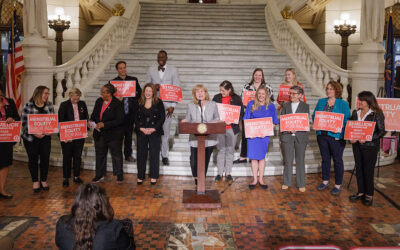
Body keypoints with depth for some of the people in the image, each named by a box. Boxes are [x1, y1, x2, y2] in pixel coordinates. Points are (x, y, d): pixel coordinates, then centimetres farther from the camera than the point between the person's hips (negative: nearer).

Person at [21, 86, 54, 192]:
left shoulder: (49, 105, 2)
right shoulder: (28, 106, -9)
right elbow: (24, 122, -9)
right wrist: (35, 133, -18)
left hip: (45, 137, 3)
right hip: (31, 138, -3)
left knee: (45, 159, 5)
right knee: (33, 159, 7)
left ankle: (44, 181, 21)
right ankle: (35, 182, 21)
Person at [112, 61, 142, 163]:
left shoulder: (133, 80, 8)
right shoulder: (113, 82, 2)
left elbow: (140, 92, 9)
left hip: (131, 111, 2)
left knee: (129, 133, 11)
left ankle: (128, 154, 23)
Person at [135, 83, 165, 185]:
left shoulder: (158, 103, 1)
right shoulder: (139, 103, 7)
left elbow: (162, 118, -3)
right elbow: (135, 118, 5)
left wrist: (153, 129, -11)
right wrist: (141, 128, -9)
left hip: (155, 132, -2)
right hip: (141, 132, 2)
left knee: (154, 154, 1)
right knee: (141, 154, 5)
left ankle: (154, 176, 13)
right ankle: (140, 176, 15)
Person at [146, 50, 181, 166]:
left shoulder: (173, 70, 3)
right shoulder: (151, 70, 10)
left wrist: (173, 106, -7)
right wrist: (153, 87, -9)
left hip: (167, 104, -2)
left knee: (165, 130, 0)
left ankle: (165, 155, 11)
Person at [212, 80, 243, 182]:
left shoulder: (237, 99, -1)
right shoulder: (216, 97, 4)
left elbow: (241, 113, -1)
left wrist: (232, 121, -16)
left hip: (232, 128, -1)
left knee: (230, 150, 7)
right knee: (221, 150, 4)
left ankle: (228, 172, 17)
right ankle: (220, 173, 13)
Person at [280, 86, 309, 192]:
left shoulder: (305, 106, 5)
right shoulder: (285, 105, 11)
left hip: (300, 136, -1)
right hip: (287, 136, 2)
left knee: (300, 160, 4)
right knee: (287, 160, 7)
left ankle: (301, 184, 14)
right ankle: (286, 182, 18)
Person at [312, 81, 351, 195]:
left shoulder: (343, 103, -3)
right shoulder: (321, 102, 11)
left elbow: (347, 120, -6)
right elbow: (314, 115, 14)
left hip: (336, 136, -4)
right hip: (322, 135, 4)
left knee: (337, 160, 3)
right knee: (325, 159, 14)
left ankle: (338, 185, 13)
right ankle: (325, 181, 27)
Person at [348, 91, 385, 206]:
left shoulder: (377, 114, -9)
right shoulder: (355, 113, 8)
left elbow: (381, 132, -11)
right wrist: (351, 138, -6)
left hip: (370, 146, -5)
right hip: (357, 145, 5)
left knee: (368, 170, 2)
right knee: (359, 169, 11)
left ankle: (369, 195, 16)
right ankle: (361, 192, 24)